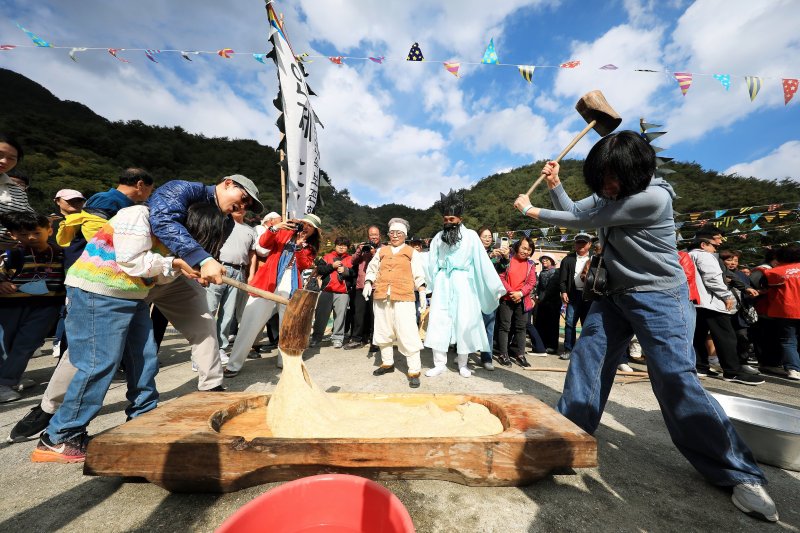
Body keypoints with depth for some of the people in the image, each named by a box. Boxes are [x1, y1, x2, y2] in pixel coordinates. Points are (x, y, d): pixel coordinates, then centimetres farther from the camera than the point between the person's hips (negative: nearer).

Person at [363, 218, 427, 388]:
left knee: (408, 334, -9)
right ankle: (387, 363, 33)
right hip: (381, 297, 4)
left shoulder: (412, 253, 10)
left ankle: (414, 371, 1)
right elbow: (371, 270, 19)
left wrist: (422, 292, -6)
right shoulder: (381, 251, 17)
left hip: (403, 298, -4)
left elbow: (419, 275, 5)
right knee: (383, 332, 14)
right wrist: (368, 283, 3)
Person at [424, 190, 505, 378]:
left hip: (462, 284, -2)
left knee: (465, 323, 4)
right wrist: (429, 287, 8)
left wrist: (494, 287, -6)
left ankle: (463, 364, 22)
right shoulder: (438, 237, 5)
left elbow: (482, 262, -6)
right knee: (437, 322, 0)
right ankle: (439, 363, 14)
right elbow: (432, 264, 7)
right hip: (442, 284, 2)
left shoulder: (471, 236, -3)